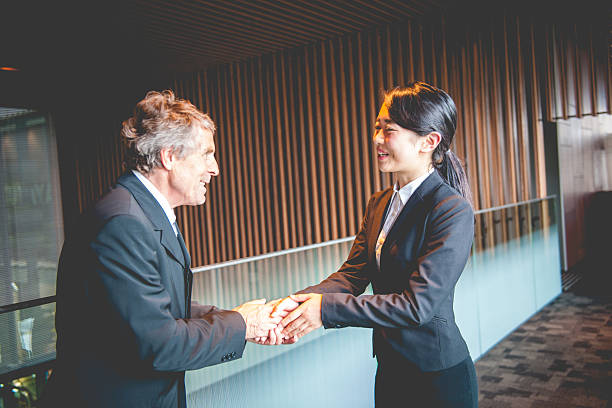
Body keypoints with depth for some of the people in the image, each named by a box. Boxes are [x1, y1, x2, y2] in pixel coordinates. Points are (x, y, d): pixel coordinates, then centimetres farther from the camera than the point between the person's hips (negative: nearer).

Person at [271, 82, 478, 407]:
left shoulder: (453, 212, -20)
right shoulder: (379, 203, 5)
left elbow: (419, 304, -25)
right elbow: (352, 274, -1)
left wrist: (327, 307, -26)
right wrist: (297, 302, -18)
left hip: (439, 378, -6)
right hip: (389, 368, 7)